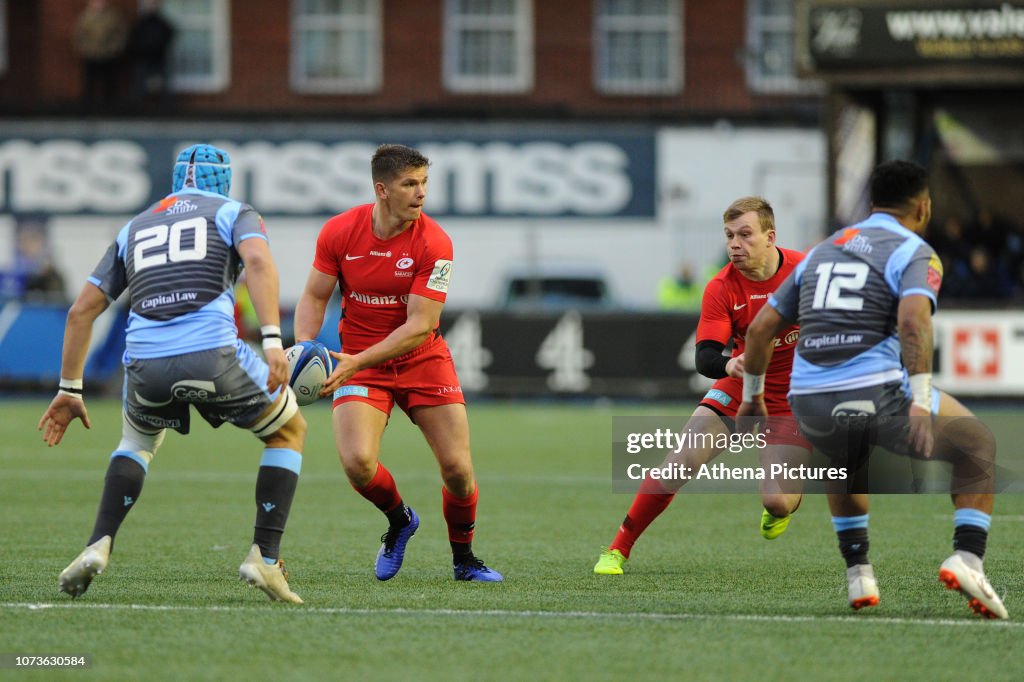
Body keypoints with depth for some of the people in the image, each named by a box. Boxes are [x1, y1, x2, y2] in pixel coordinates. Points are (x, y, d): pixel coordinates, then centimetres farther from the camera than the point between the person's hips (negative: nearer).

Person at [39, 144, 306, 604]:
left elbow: (82, 311, 24)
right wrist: (272, 341, -17)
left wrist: (69, 389, 28)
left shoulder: (134, 228, 28)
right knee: (289, 431, 22)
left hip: (145, 360, 4)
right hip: (212, 354, -4)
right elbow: (258, 261, -7)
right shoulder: (234, 213, 17)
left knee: (138, 441, 37)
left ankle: (99, 546, 15)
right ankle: (264, 557, 9)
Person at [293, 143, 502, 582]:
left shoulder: (433, 243, -17)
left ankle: (463, 558, 19)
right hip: (358, 361, 0)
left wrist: (357, 362, -30)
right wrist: (305, 348, -20)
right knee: (357, 463, -21)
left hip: (422, 360, 0)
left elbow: (419, 327, -20)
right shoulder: (339, 232, -11)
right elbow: (314, 297, 0)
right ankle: (399, 521, 13)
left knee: (457, 467, -8)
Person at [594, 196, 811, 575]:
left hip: (791, 400, -1)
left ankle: (784, 501, 26)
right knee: (680, 462, -15)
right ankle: (617, 550, -2)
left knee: (778, 501, -16)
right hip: (736, 391, 1)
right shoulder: (721, 289, -15)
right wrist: (728, 365, -45)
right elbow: (705, 357, -23)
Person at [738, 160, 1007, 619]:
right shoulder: (914, 253, 4)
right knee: (978, 446, 16)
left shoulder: (822, 251, 23)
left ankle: (858, 574, 28)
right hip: (878, 398, -5)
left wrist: (753, 396, 35)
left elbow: (761, 327, 23)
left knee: (843, 463, 40)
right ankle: (966, 559, -2)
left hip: (811, 403, 5)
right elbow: (913, 320, -17)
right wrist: (921, 401, -24)